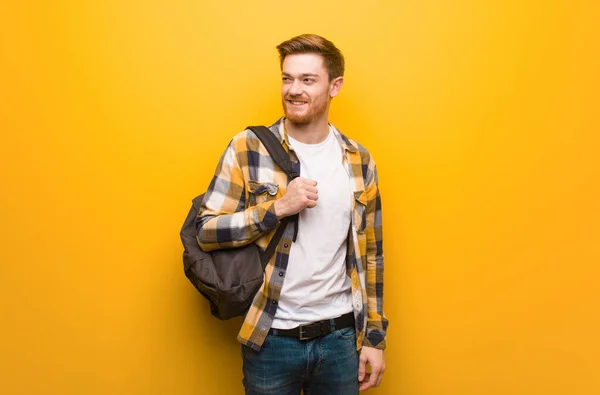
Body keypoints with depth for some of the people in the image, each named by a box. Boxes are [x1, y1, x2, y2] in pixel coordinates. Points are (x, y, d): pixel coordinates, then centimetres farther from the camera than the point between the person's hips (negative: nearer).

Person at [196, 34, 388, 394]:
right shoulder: (248, 148, -7)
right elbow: (205, 231, -10)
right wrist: (278, 208, -21)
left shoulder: (358, 161, 1)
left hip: (340, 336, 2)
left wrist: (375, 337, 6)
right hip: (271, 338, -2)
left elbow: (370, 254, 6)